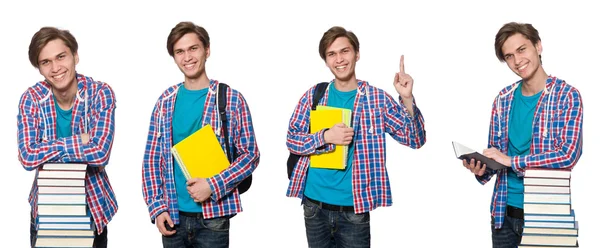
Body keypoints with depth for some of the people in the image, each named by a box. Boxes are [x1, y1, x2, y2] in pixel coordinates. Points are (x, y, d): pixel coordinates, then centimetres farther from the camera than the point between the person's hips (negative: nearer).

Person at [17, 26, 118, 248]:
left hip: (92, 204, -1)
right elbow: (27, 157, -20)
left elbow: (100, 152, -26)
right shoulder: (31, 99, -10)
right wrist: (78, 142, -23)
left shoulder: (101, 93, -15)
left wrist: (46, 150, -21)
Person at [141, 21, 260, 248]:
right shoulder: (166, 101, 6)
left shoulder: (232, 99, -3)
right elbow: (151, 158, 8)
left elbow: (250, 154, -4)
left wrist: (213, 186, -16)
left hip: (213, 216, -3)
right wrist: (157, 206, -2)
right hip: (173, 216, 3)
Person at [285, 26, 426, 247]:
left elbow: (415, 139, -5)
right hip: (315, 205, 2)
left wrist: (407, 98, -21)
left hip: (354, 209, -2)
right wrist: (326, 136, -18)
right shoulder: (314, 94, 3)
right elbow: (292, 139, 0)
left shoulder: (377, 98, -2)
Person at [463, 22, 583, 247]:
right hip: (504, 212, 4)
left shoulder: (567, 96, -9)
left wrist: (512, 161, -19)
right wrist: (482, 170, -10)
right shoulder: (503, 99, 5)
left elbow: (568, 155, -19)